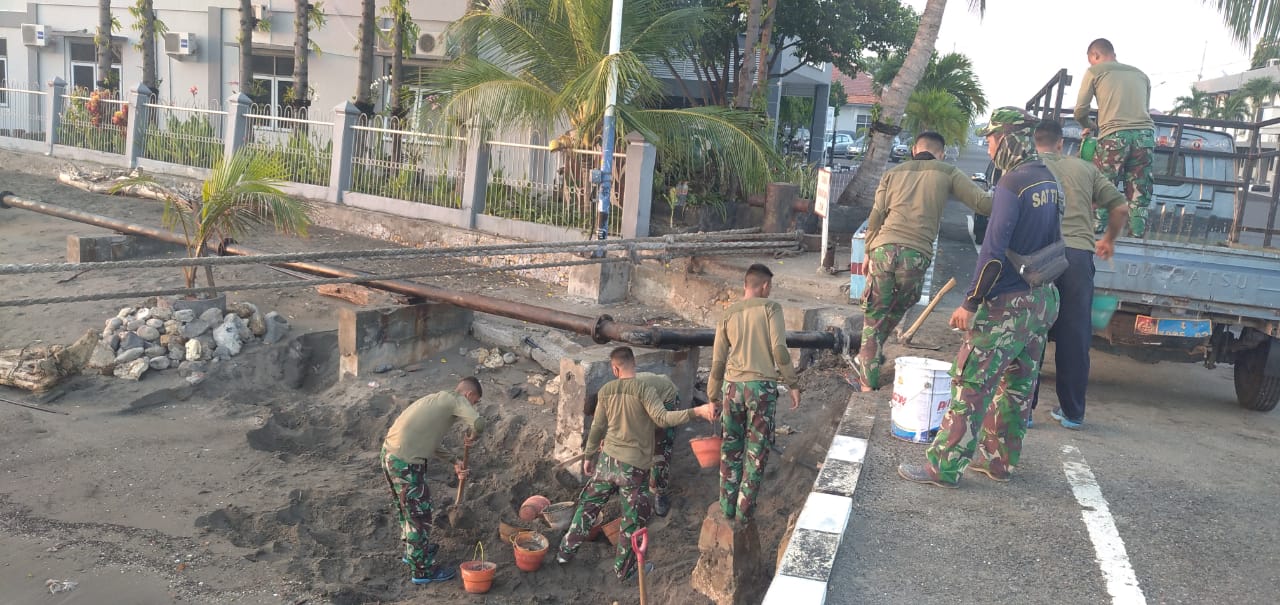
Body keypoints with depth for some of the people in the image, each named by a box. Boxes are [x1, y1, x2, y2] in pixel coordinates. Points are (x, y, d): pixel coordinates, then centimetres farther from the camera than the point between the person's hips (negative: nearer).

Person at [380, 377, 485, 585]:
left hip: (390, 454, 9)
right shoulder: (457, 399, -7)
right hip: (405, 463, -9)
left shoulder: (439, 399, 19)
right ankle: (423, 570, 16)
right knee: (419, 513, 4)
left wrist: (455, 461, 15)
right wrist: (472, 437, -2)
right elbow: (478, 423, -24)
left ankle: (412, 551, 45)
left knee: (406, 507, 26)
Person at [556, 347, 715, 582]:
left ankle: (566, 551, 32)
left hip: (607, 461, 4)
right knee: (633, 520, 11)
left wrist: (589, 456, 21)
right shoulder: (644, 390, -14)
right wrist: (697, 411, -31)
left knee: (588, 504, 22)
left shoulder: (605, 392, 1)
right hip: (635, 467, -4)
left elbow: (597, 428, 8)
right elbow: (662, 418, -26)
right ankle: (624, 569, 20)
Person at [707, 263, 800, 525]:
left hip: (733, 385, 3)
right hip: (762, 385, -3)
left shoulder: (728, 314, 10)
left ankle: (728, 507, 21)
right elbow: (779, 350, -10)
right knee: (757, 450, 7)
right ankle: (744, 513, 11)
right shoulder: (770, 308, -1)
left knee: (731, 448, 15)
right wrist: (793, 384, -3)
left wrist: (712, 396, 18)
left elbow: (718, 360, 10)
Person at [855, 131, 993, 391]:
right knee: (894, 312, 23)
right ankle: (866, 361, 32)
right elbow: (983, 203, 0)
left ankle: (868, 380, 11)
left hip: (883, 250, 1)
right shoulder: (948, 173, 10)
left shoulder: (894, 173, 16)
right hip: (916, 255, -1)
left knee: (874, 314, 12)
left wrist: (868, 252, 24)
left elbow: (875, 218, 14)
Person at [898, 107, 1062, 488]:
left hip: (1008, 304, -9)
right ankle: (1001, 460, 27)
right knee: (1017, 385, 16)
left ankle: (943, 467, -1)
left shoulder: (1012, 184, -18)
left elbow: (994, 251, -22)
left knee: (972, 384, -5)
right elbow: (1053, 242, 16)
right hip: (1043, 300, 9)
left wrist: (970, 303, -17)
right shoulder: (1049, 182, 10)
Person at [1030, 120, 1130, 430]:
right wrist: (1109, 240, 31)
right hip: (1080, 256, 2)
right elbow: (1120, 207, 15)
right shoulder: (1085, 168, 16)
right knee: (1075, 337, 9)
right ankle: (1072, 412, 18)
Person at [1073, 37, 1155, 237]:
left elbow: (1080, 112, 7)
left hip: (1114, 135, -4)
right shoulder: (1141, 75, 26)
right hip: (1145, 135, 4)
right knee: (1138, 195, 6)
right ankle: (1137, 235, 4)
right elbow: (1145, 110, 24)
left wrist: (1089, 126, 26)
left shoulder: (1095, 71, 12)